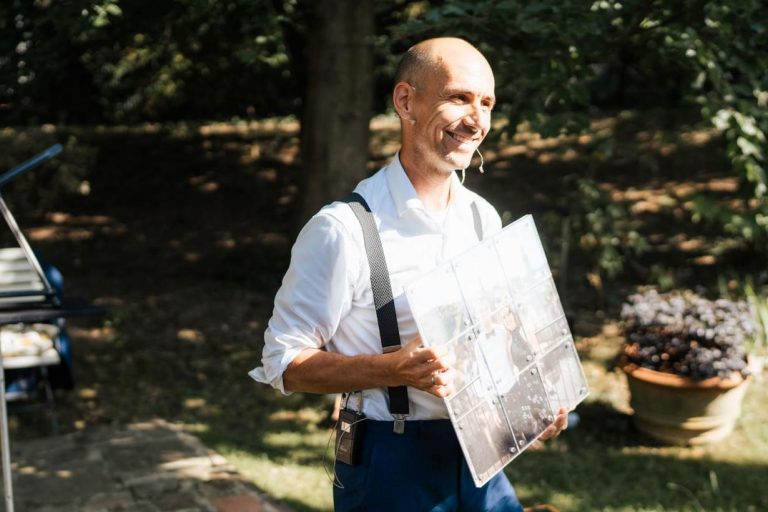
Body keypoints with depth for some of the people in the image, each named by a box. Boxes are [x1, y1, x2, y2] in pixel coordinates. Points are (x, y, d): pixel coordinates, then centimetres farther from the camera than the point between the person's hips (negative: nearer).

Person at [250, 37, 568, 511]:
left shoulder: (484, 217, 2)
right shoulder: (344, 228, -19)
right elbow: (283, 361, -15)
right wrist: (394, 369, -28)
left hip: (477, 456, 6)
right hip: (390, 466, -5)